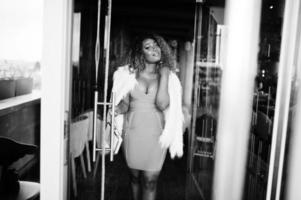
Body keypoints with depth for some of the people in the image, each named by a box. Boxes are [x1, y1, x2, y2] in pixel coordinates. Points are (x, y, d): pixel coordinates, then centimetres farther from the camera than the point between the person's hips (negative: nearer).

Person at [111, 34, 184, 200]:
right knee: (134, 175, 14)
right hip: (132, 131, 1)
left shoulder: (169, 77, -1)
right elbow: (124, 103, 2)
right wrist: (120, 108, -21)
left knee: (150, 180, 2)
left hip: (155, 134, -1)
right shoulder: (129, 74, 1)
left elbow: (162, 104, -15)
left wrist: (164, 76, -14)